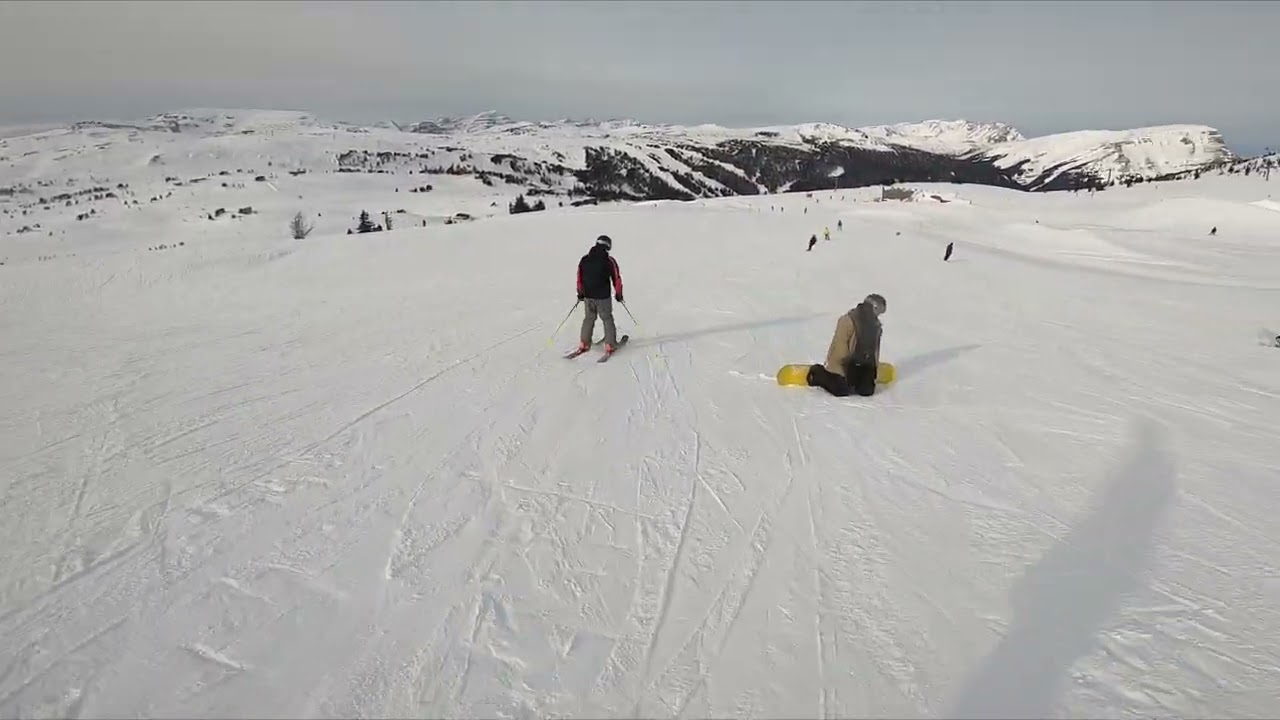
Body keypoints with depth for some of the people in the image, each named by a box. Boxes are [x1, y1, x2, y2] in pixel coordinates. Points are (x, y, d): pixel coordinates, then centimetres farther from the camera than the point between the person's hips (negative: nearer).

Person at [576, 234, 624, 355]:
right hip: (603, 296, -4)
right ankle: (610, 345, 6)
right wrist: (618, 294, 7)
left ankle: (583, 343, 18)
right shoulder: (609, 260, -10)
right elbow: (616, 279, -6)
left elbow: (579, 278, 8)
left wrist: (580, 293, 19)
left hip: (588, 295, 4)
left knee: (589, 318, 19)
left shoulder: (584, 259, 2)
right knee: (607, 319, 9)